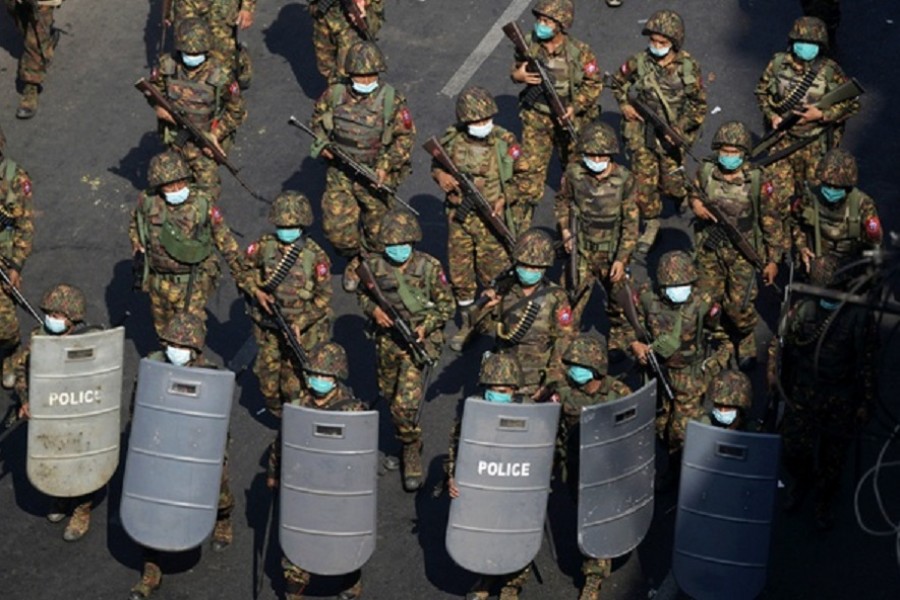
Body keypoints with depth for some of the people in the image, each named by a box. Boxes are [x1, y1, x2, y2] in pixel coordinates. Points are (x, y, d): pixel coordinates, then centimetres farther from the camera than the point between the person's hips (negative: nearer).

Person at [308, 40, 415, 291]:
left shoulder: (391, 101, -14)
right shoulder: (334, 95, -7)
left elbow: (406, 137, -8)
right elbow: (317, 120, 11)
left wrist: (386, 166, -17)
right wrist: (322, 144, -6)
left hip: (375, 175, -2)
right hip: (340, 173, 2)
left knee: (377, 227, 13)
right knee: (335, 226, 1)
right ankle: (355, 259, 31)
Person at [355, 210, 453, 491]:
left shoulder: (429, 267, -12)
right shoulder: (373, 265, -5)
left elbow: (446, 304, -3)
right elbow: (363, 295, 10)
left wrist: (426, 326, -17)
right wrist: (374, 309, -11)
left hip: (417, 342, -4)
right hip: (386, 340, 4)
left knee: (406, 405, -12)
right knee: (389, 396, 18)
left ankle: (412, 458, 7)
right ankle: (401, 444, 41)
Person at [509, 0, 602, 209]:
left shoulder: (580, 52, -20)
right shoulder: (530, 45, -13)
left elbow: (594, 84, -11)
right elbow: (517, 68, 4)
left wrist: (575, 107, -23)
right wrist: (517, 75, -22)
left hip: (570, 118, -1)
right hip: (536, 118, 1)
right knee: (531, 167, 0)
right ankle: (523, 213, 11)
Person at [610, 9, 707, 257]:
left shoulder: (689, 67, -13)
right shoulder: (638, 62, -10)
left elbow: (698, 104, -3)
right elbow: (618, 81, 11)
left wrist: (680, 128, -13)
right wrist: (624, 104, -4)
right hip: (641, 132, 1)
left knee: (671, 181, 8)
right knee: (643, 181, 4)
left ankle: (684, 197, 44)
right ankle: (651, 224, 23)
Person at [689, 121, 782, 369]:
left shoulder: (756, 180, -18)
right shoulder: (705, 171, -10)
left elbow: (771, 221, -8)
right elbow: (694, 192, 13)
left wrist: (773, 259, -4)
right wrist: (696, 204, -13)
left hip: (742, 252, -3)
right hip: (709, 248, 3)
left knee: (738, 306, -3)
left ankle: (746, 345, 28)